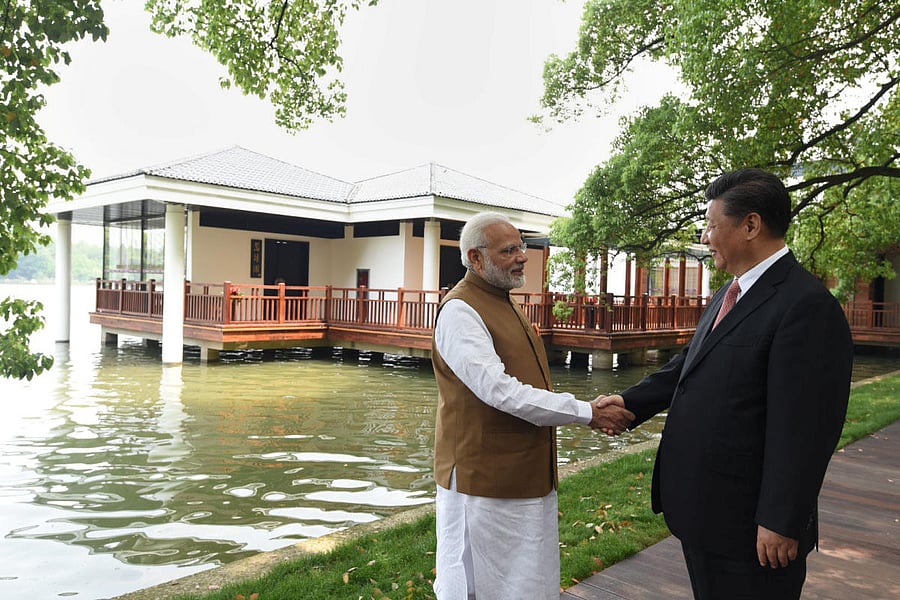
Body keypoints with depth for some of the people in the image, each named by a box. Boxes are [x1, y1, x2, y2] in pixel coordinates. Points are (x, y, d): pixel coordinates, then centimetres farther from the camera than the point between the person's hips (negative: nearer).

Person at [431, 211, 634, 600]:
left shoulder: (502, 303, 13)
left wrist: (592, 413, 7)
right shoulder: (461, 310, -18)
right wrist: (588, 413, -21)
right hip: (486, 480, -9)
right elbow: (499, 392, -26)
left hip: (526, 476, 9)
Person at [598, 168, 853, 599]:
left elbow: (804, 430, -23)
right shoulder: (725, 297, 11)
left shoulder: (807, 305, -20)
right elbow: (689, 366, 14)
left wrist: (781, 523, -20)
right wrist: (631, 401, 2)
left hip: (746, 524, -9)